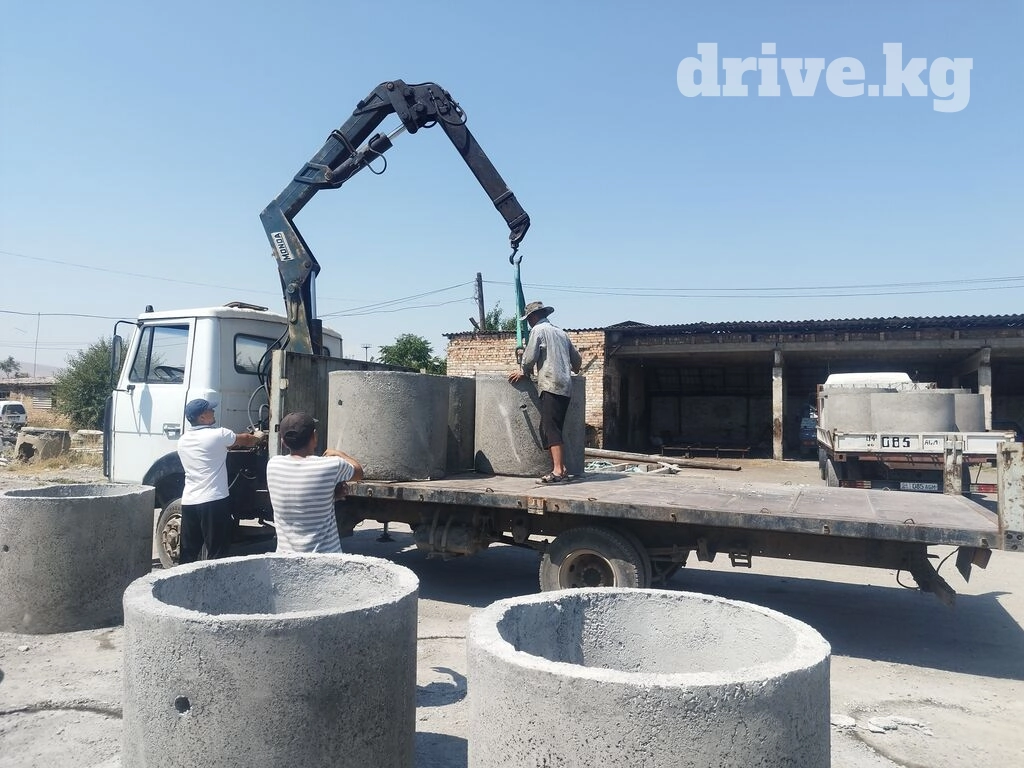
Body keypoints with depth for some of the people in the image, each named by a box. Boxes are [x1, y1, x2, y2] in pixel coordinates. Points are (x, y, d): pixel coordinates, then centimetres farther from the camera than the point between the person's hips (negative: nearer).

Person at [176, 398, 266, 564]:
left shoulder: (182, 441, 11)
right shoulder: (219, 435, -9)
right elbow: (247, 441, 7)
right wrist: (258, 437, 29)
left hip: (188, 502, 7)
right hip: (213, 501, -7)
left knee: (187, 553, 12)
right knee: (217, 553, 0)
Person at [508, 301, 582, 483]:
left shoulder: (538, 330, 0)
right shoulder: (561, 332, 22)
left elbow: (530, 356, -6)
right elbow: (577, 359, 26)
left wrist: (523, 372, 12)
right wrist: (571, 370, 46)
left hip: (551, 385, -8)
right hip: (565, 386, 8)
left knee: (551, 428, -12)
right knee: (551, 428, 9)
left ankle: (558, 470, -20)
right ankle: (561, 468, 6)